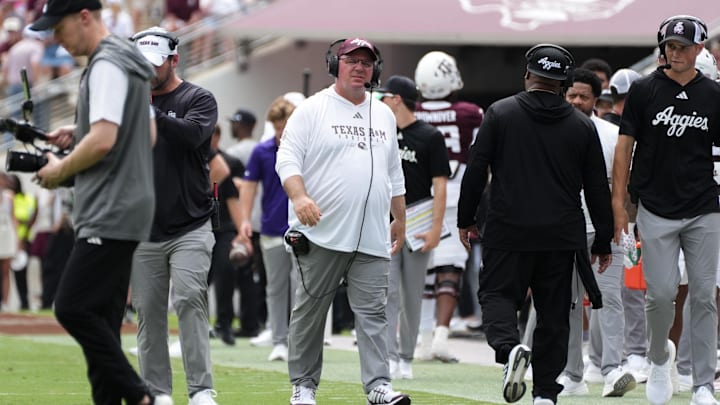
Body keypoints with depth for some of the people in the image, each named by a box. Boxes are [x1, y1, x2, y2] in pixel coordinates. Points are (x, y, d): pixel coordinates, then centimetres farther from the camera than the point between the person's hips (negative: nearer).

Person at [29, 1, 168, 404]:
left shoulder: (107, 65, -14)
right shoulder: (129, 62, 19)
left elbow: (103, 141, -23)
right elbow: (148, 134, 25)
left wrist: (61, 170, -8)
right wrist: (81, 132, 17)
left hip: (111, 215, -11)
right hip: (118, 213, 11)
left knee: (73, 308, -14)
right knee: (101, 317, 9)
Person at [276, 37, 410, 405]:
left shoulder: (384, 116, 18)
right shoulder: (312, 110, 1)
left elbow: (394, 174, 24)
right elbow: (287, 159, -7)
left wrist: (399, 219, 21)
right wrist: (299, 197, -24)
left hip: (372, 238, 4)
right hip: (322, 234, -4)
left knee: (372, 312, -3)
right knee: (309, 311, 2)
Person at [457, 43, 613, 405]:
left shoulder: (500, 113, 0)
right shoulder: (582, 126, 6)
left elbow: (476, 170, -2)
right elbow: (598, 190, 8)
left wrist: (466, 219, 9)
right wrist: (603, 242, 15)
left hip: (509, 232, -2)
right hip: (561, 239, 2)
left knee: (497, 294, 6)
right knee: (553, 313, 8)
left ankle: (509, 347, -24)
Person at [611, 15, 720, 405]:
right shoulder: (644, 90, 2)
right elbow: (625, 146, 4)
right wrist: (618, 200, -2)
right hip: (656, 211, -1)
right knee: (660, 293, -6)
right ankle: (659, 357, 24)